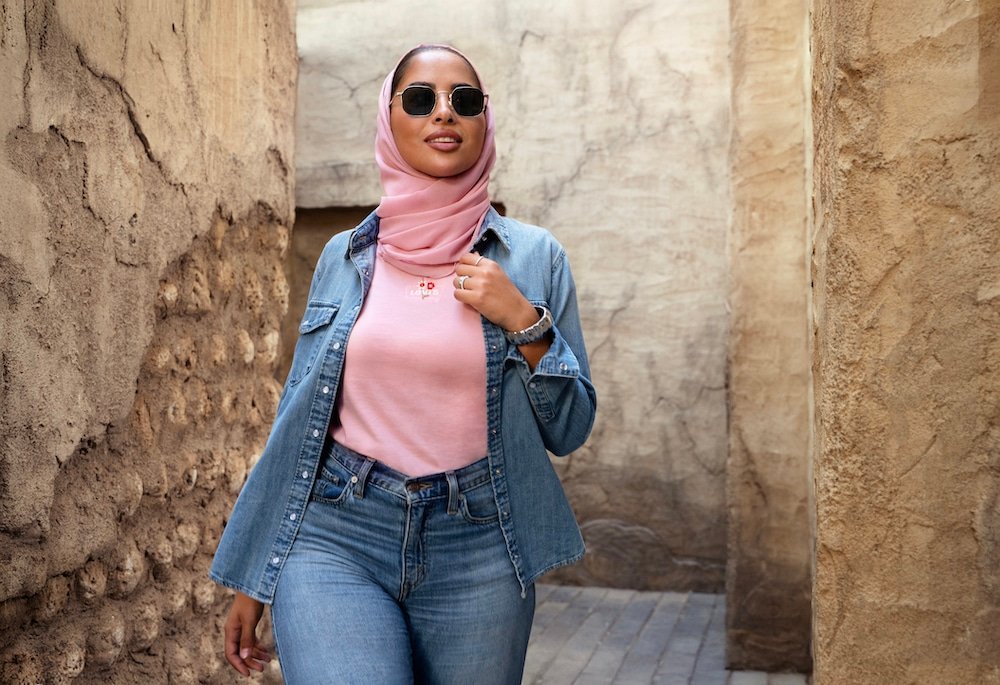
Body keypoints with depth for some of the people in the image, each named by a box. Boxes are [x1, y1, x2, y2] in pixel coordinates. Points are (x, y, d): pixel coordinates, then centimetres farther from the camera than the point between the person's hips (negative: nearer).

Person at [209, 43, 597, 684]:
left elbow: (569, 430, 4)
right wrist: (253, 577, 12)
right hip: (335, 538, 0)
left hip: (476, 551, 1)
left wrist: (524, 322, -12)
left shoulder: (533, 257, 1)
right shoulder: (346, 256, 5)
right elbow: (299, 417, 10)